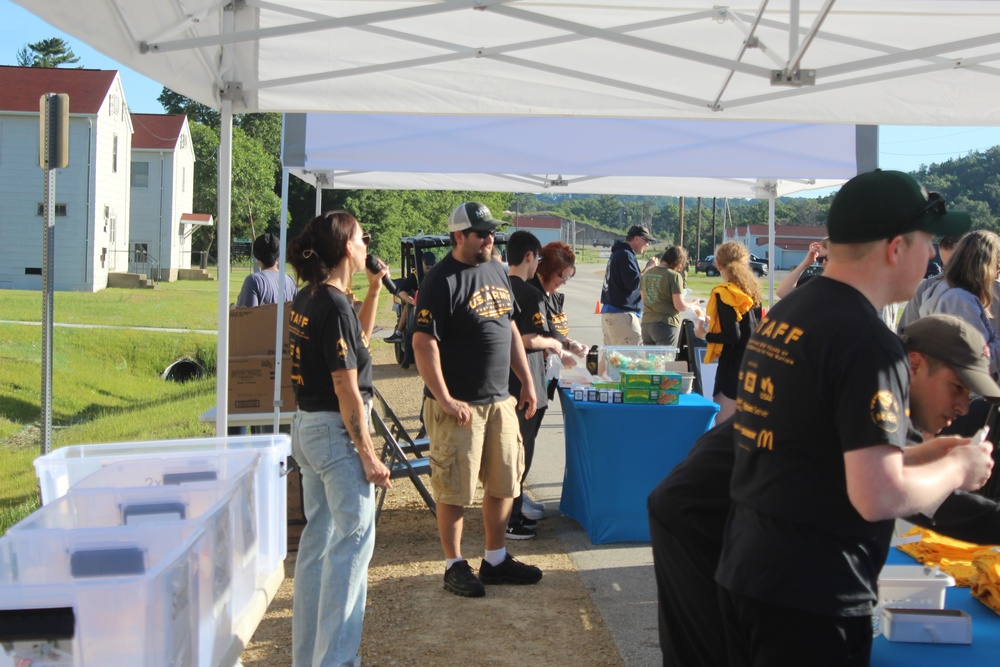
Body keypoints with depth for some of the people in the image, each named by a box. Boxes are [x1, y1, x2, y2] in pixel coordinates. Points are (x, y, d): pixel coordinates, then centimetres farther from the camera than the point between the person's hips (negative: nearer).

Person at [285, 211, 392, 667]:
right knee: (354, 538, -5)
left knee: (319, 535, 16)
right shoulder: (335, 305, -19)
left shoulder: (308, 299, 9)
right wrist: (369, 456, -18)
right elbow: (346, 388, -21)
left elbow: (357, 338, 25)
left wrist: (374, 290, 15)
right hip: (336, 430, -10)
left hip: (307, 425, 10)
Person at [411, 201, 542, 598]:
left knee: (504, 484, 14)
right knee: (455, 491, 1)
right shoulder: (442, 281, -14)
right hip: (459, 405, -8)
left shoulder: (497, 272, 12)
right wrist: (445, 400, -22)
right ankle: (454, 566, 15)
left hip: (500, 400, 8)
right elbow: (424, 344, -18)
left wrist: (526, 380, 16)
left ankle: (495, 560, 27)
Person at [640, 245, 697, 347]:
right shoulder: (674, 276, -10)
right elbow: (679, 306, -12)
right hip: (666, 325, -6)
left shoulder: (647, 274, 9)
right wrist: (692, 304, 5)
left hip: (646, 323, 6)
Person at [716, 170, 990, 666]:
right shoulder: (868, 344, -19)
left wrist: (914, 455, 19)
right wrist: (957, 469, -5)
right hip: (810, 598, -8)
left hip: (742, 570, 8)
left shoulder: (782, 316, 9)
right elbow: (879, 496, -24)